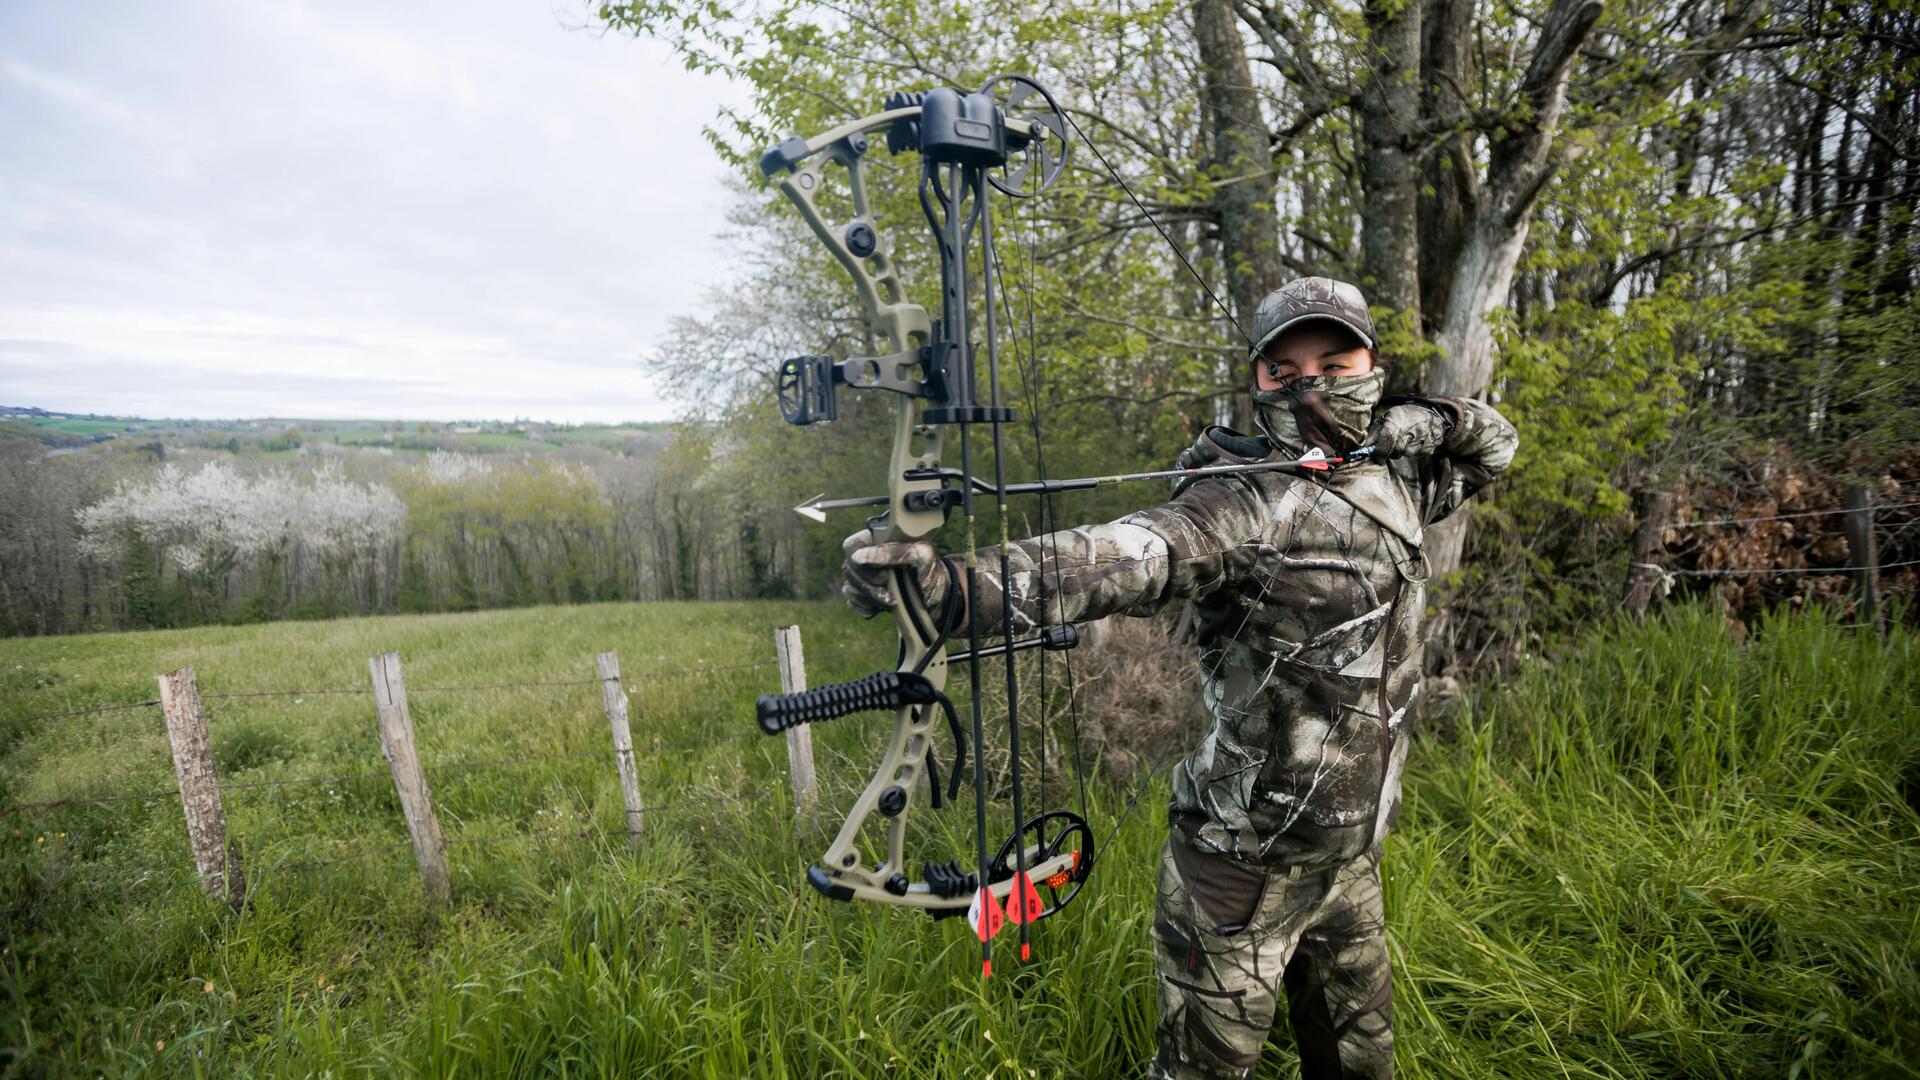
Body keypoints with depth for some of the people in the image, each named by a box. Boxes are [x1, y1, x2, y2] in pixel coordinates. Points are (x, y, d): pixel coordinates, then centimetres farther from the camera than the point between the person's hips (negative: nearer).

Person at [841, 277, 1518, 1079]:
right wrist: (957, 584, -55)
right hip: (1246, 869, -6)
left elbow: (1493, 446, 21)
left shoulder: (1393, 486, 3)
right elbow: (1123, 557, -37)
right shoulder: (1247, 504, -20)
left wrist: (1429, 419, -3)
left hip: (1351, 860, 7)